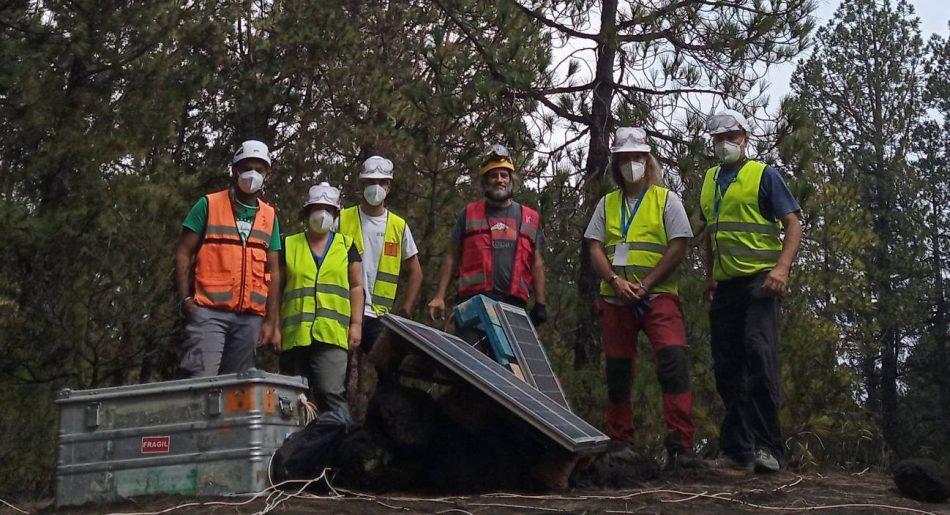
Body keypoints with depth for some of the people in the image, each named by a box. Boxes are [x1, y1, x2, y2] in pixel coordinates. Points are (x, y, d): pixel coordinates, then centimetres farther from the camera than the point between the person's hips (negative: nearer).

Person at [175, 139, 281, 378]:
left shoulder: (270, 217, 15)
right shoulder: (209, 205, 5)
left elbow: (273, 271, 14)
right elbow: (183, 254, 4)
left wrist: (271, 320, 8)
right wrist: (185, 298, -8)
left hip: (250, 317, 4)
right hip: (209, 311, -4)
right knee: (201, 379, -16)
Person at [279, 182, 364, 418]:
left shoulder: (346, 245, 14)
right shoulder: (288, 245, 14)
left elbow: (356, 286, 11)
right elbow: (277, 288, 13)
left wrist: (356, 323, 1)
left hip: (331, 334, -2)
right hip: (294, 335, 2)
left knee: (331, 393, -15)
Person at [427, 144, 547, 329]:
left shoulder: (530, 218, 14)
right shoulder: (469, 214, 12)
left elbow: (536, 263, 16)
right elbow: (452, 257, 12)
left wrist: (540, 304, 9)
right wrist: (439, 296, 3)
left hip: (513, 305, 2)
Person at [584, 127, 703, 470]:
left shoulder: (666, 200, 5)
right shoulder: (607, 204, 15)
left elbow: (678, 249, -4)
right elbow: (595, 249, 7)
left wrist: (645, 285, -12)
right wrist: (615, 281, -10)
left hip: (658, 297, -3)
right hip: (615, 300, 4)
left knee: (674, 362, -19)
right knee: (618, 373, 7)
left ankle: (680, 446, -20)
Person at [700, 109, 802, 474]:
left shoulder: (764, 175, 0)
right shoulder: (709, 181, 17)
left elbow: (793, 225, -5)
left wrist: (782, 268, -19)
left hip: (760, 279, -6)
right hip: (725, 285, 6)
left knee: (759, 354, -18)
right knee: (726, 366, 5)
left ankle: (767, 449, -16)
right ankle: (737, 452, 10)